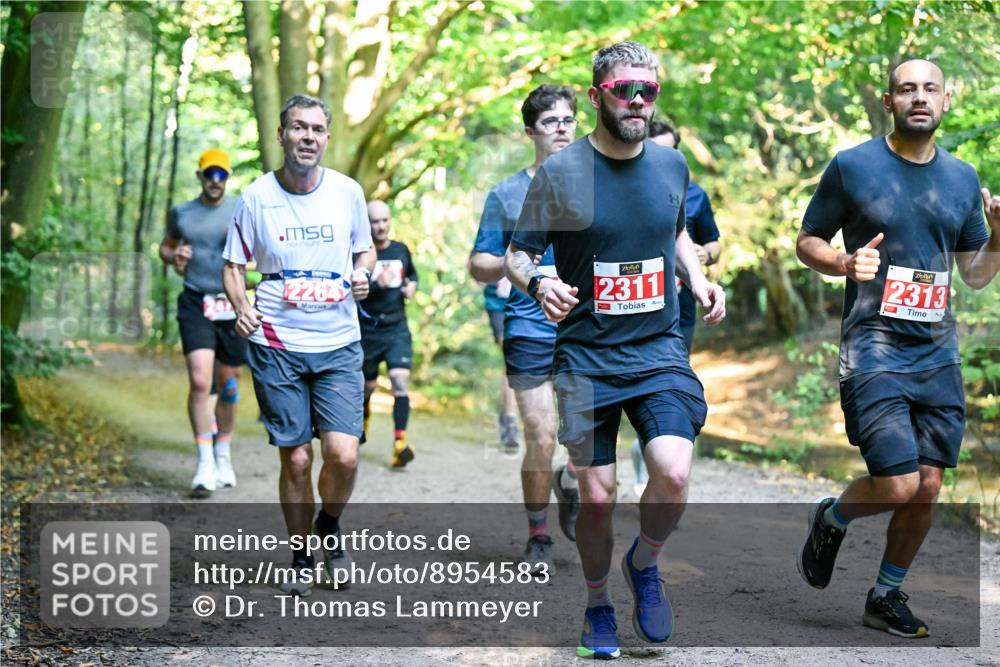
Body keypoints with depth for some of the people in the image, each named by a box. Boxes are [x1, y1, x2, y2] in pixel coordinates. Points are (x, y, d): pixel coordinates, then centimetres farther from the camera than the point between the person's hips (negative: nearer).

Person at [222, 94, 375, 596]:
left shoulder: (348, 192, 3)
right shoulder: (257, 197, -1)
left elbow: (365, 248, 18)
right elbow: (233, 266, 7)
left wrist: (363, 274, -4)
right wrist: (240, 308, -12)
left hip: (339, 345, 1)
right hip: (276, 346, -1)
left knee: (343, 455, -11)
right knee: (295, 458, 1)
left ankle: (329, 526, 21)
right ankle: (300, 558, 22)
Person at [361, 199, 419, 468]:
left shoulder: (401, 250, 7)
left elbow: (412, 274, 27)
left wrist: (412, 285, 5)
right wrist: (377, 285, -25)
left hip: (397, 328, 2)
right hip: (367, 331, -2)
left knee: (400, 380, -16)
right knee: (367, 386, 13)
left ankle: (400, 442, -22)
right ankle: (362, 422, 45)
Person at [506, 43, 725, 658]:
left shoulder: (671, 164, 5)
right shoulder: (561, 172, -6)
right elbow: (518, 254, -1)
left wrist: (698, 279, 5)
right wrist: (539, 283, -23)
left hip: (660, 348, 2)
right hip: (587, 355, -2)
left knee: (673, 472, -18)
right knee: (597, 497, 2)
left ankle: (644, 565, 12)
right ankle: (599, 607, 27)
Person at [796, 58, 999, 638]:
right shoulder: (852, 167, -3)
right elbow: (807, 242, 4)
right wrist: (845, 262, -17)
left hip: (938, 352, 5)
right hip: (874, 346, -5)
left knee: (927, 488, 4)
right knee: (898, 485, -13)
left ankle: (888, 596, 25)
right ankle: (831, 519, 20)